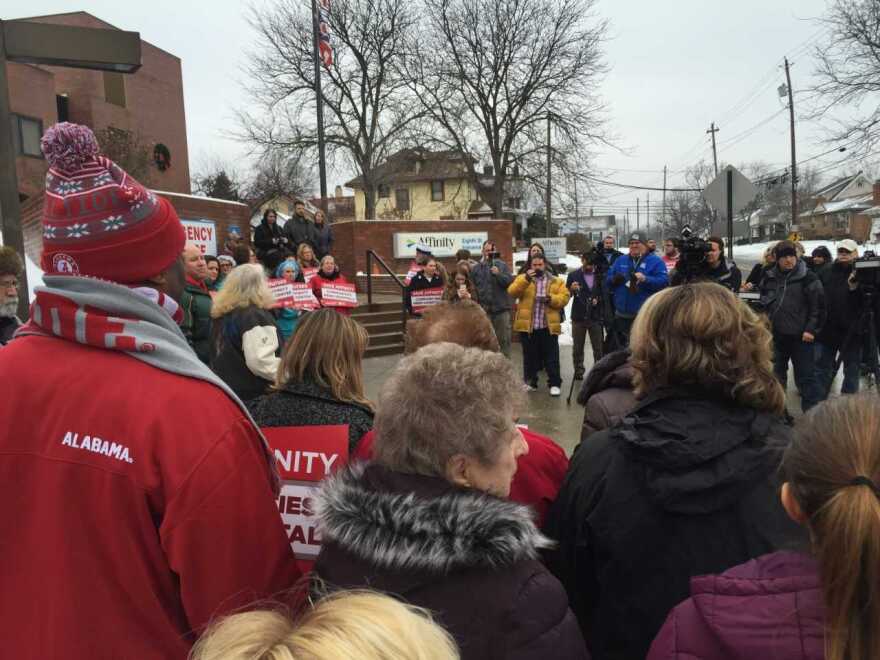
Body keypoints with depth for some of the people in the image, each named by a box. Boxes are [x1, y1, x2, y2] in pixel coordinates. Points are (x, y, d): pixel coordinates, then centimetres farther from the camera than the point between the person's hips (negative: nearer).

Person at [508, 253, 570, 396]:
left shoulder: (556, 281, 10)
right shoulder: (522, 278, 8)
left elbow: (564, 298, 0)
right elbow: (512, 292, -9)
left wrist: (551, 299, -17)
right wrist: (526, 279, -20)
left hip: (548, 326, 0)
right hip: (527, 326, 0)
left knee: (551, 358, 2)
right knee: (530, 357, 10)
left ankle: (555, 384, 9)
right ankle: (530, 382, 21)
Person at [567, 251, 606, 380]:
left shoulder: (600, 276, 3)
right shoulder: (573, 275, 2)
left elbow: (605, 294, 10)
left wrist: (598, 299, -8)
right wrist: (571, 289, -19)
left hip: (596, 317, 0)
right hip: (578, 317, 0)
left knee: (599, 347, 1)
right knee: (577, 347, 7)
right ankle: (578, 371, 15)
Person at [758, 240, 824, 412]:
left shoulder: (808, 278, -7)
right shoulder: (769, 278, 6)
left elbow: (818, 306, -7)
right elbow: (763, 303, 19)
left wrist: (811, 329, -12)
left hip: (801, 336, -5)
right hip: (776, 335, 5)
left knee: (806, 375, -1)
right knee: (777, 373, 16)